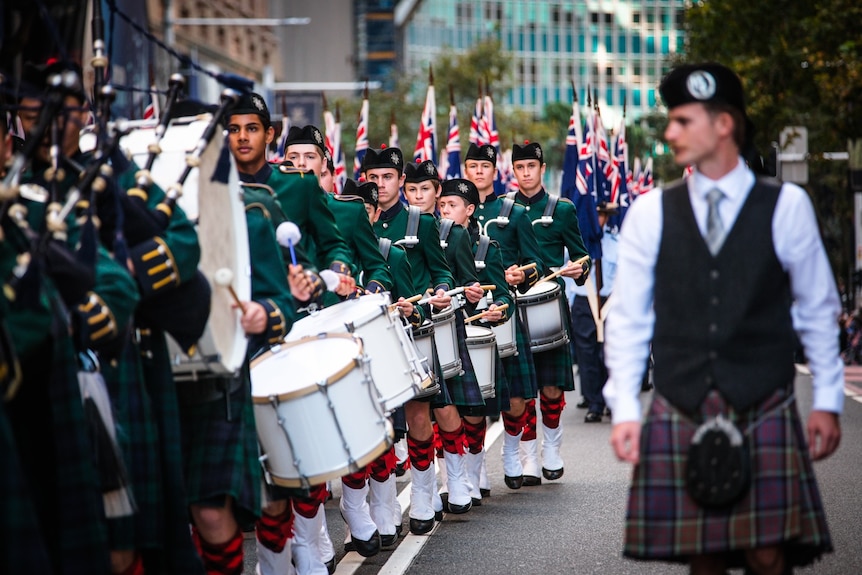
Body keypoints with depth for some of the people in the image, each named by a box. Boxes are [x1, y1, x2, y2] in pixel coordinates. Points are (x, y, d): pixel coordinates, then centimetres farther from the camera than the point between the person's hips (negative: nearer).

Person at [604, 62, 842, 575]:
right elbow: (628, 320, 7)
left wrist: (828, 401, 6)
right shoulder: (650, 213, 4)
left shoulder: (785, 206, 1)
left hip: (764, 412, -1)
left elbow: (818, 311, 8)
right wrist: (625, 411, 1)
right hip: (681, 413, 1)